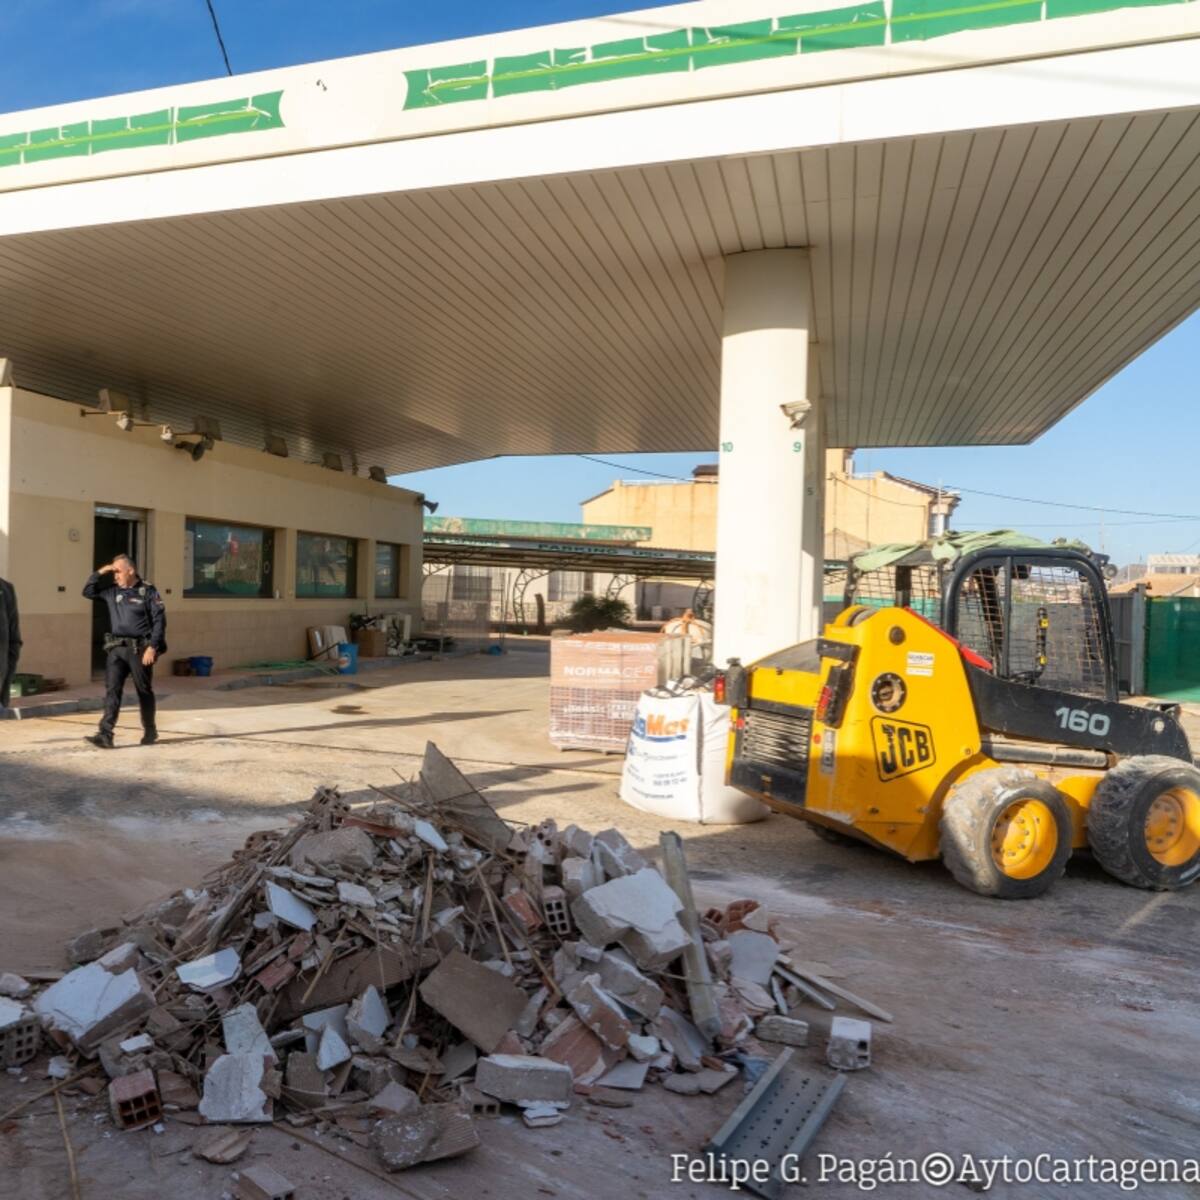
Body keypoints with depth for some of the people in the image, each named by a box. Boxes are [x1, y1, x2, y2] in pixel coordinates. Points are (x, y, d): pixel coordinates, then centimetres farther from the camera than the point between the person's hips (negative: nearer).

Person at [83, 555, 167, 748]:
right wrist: (99, 573, 5)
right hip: (116, 648, 5)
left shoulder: (147, 592, -6)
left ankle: (150, 731, 21)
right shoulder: (112, 591, 11)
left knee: (144, 691, 7)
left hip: (139, 649, -4)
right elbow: (88, 591, 19)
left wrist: (152, 647, -16)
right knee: (112, 690, -4)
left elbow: (159, 621, -9)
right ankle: (105, 734, -7)